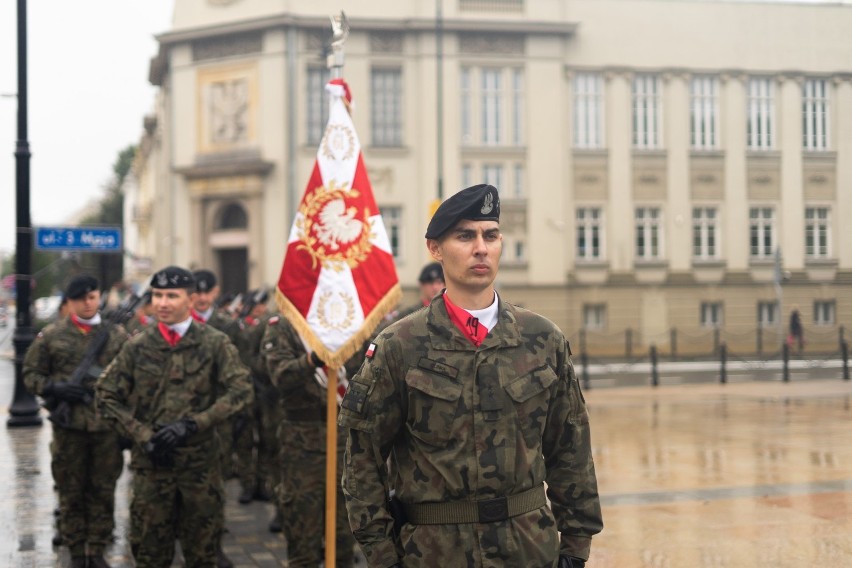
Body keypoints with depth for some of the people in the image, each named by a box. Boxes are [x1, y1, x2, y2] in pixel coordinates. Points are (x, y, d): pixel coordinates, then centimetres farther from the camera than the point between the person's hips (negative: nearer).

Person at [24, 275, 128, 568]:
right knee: (71, 492, 9)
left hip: (107, 426, 1)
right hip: (68, 425, -1)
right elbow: (30, 374, 6)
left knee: (103, 491, 9)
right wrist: (52, 388, -13)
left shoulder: (117, 334, 3)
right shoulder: (51, 335, 0)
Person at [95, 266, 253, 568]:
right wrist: (143, 435, -7)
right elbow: (107, 396, 5)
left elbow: (240, 391, -7)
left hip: (201, 461, -1)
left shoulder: (216, 344, -2)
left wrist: (191, 424, -15)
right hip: (151, 462, 1)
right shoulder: (137, 347, 2)